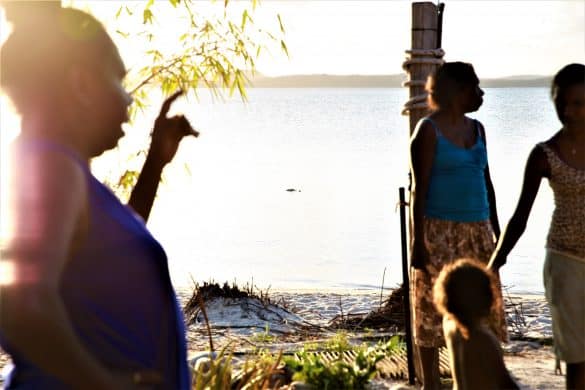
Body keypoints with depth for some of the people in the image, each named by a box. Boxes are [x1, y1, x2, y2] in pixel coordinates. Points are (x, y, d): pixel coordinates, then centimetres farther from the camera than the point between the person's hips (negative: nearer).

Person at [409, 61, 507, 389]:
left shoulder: (476, 129, 12)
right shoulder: (429, 129, -7)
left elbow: (486, 182, 17)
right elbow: (420, 187, -11)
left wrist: (496, 231, 15)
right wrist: (418, 241, -15)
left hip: (477, 231, 7)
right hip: (439, 231, -7)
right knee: (433, 308, -1)